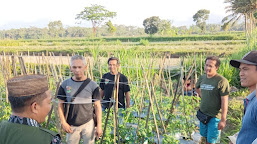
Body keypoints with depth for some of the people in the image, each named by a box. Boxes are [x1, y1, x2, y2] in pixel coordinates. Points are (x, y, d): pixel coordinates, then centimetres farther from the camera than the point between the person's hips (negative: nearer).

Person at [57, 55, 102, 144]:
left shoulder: (92, 85, -5)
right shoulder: (65, 84, -1)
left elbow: (97, 106, -2)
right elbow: (60, 104, 5)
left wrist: (99, 125, -4)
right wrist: (63, 122, -2)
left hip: (88, 124, -1)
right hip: (71, 126, 1)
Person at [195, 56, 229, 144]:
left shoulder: (222, 81, -17)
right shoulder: (202, 77, 3)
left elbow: (224, 101, -19)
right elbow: (197, 88, 26)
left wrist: (223, 120, -20)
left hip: (215, 116, -6)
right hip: (203, 114, 6)